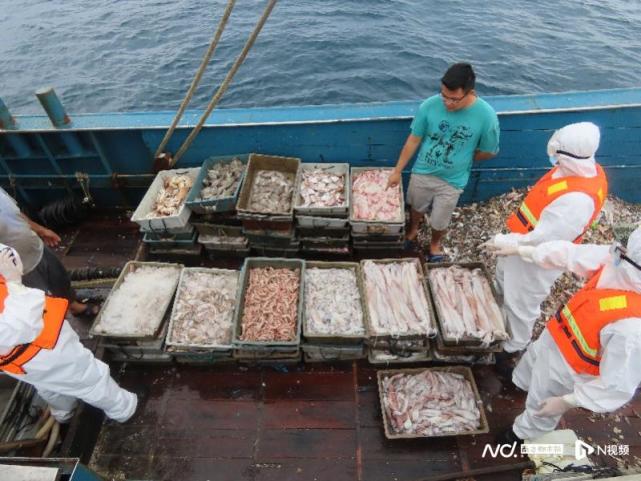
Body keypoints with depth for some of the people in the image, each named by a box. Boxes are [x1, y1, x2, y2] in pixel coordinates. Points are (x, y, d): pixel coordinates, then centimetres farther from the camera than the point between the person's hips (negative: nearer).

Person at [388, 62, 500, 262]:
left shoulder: (486, 116, -24)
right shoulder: (429, 105, -21)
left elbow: (489, 151, -7)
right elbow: (414, 140, -9)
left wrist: (461, 160, 1)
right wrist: (397, 171, -4)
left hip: (452, 181, -1)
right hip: (422, 172, 1)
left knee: (439, 221, 17)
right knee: (417, 208, 26)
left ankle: (435, 243, 50)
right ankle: (413, 230, 58)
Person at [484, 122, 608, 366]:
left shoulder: (577, 199, -38)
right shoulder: (582, 169, -9)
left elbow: (540, 241, -32)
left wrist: (503, 242, -18)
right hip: (524, 245, 9)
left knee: (520, 305, 12)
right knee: (504, 280, 31)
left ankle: (514, 349, 37)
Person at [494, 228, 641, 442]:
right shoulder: (615, 260, -25)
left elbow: (618, 386, -32)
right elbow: (570, 253, -9)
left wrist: (567, 401, -20)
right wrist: (520, 249, -3)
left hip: (567, 367, -6)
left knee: (539, 409, 24)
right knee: (531, 361, 37)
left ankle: (522, 435, 57)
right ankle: (518, 384, 72)